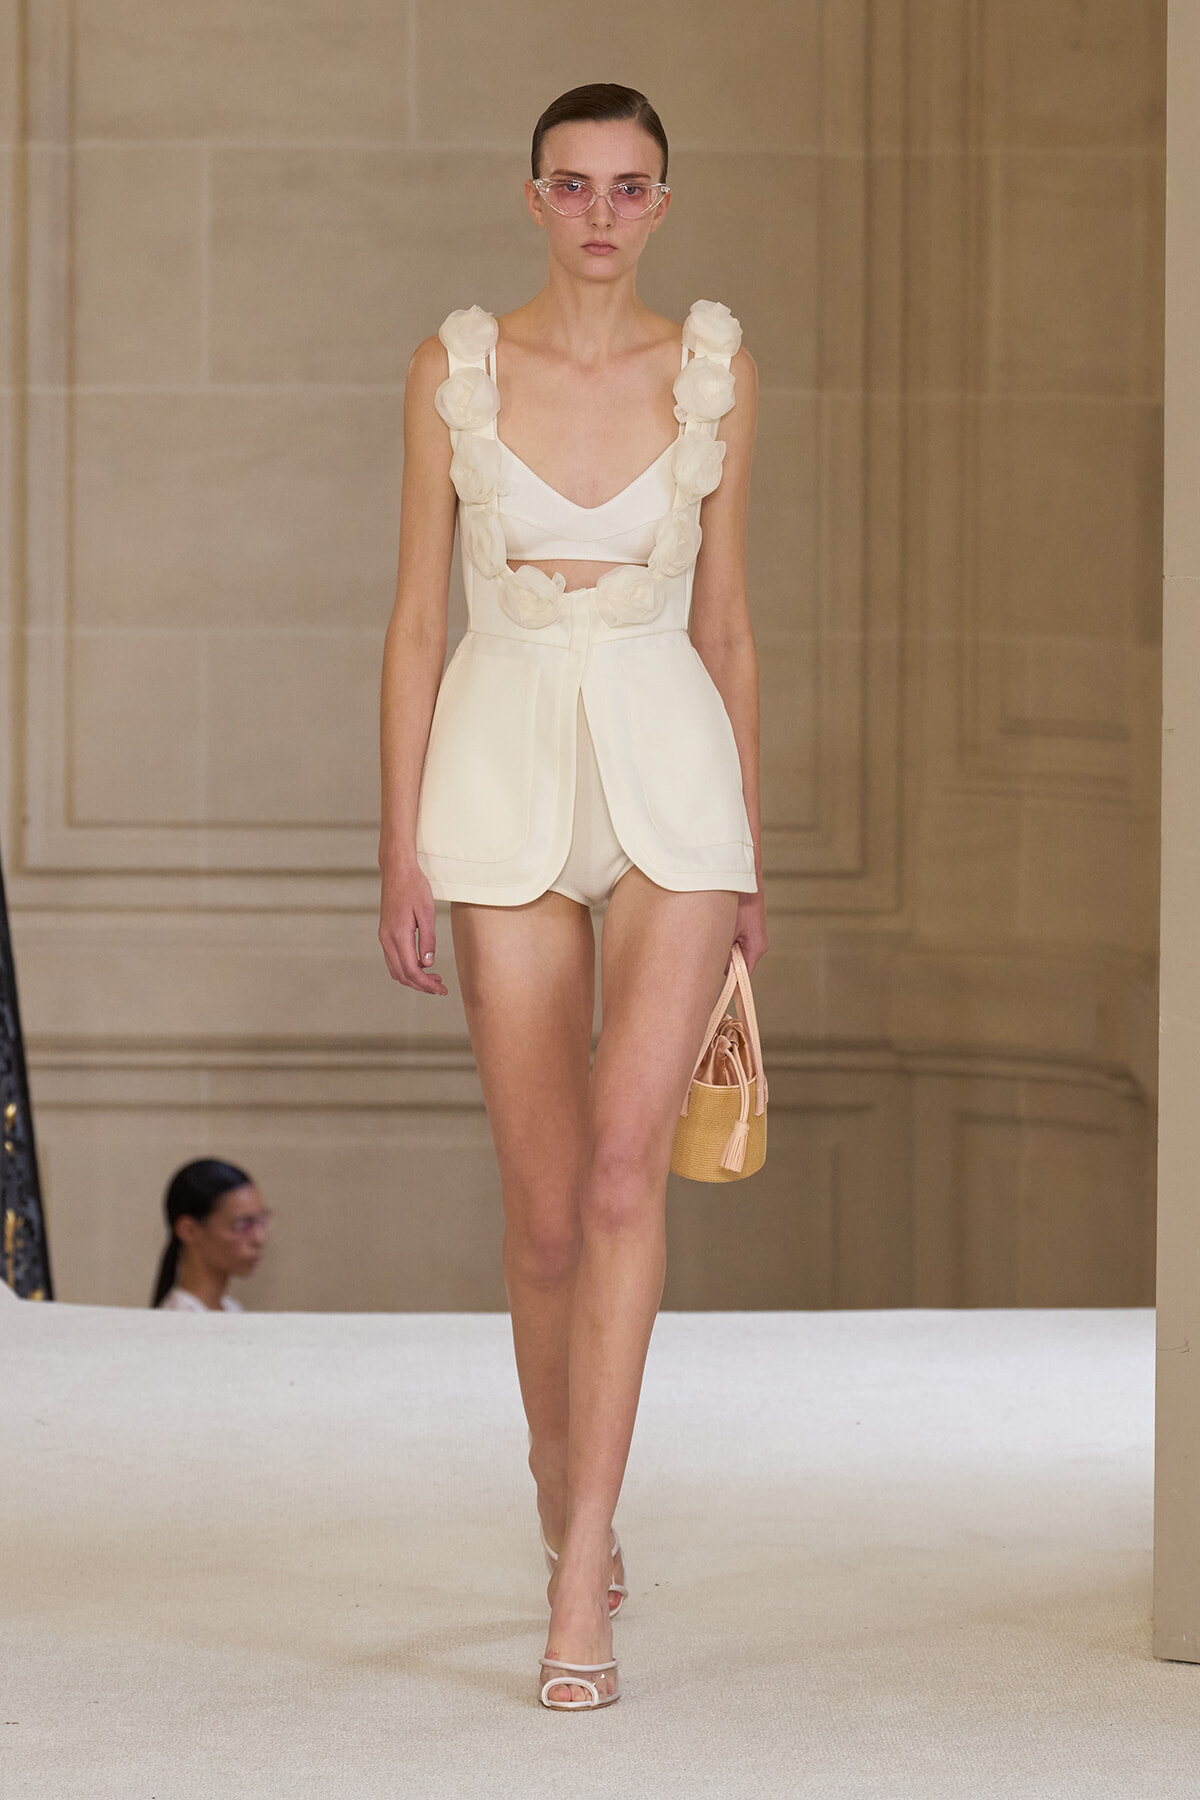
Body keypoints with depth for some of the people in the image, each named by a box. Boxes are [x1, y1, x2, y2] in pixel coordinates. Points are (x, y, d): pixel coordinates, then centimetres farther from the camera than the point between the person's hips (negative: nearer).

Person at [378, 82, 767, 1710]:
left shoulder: (714, 373, 5)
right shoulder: (454, 370, 2)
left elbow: (724, 621, 10)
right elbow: (415, 622, 3)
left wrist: (749, 857, 10)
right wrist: (401, 853, -3)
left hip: (672, 781, 0)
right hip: (503, 782, 1)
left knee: (626, 1161, -19)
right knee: (546, 1205, 5)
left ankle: (579, 1593, -18)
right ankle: (575, 1531, 29)